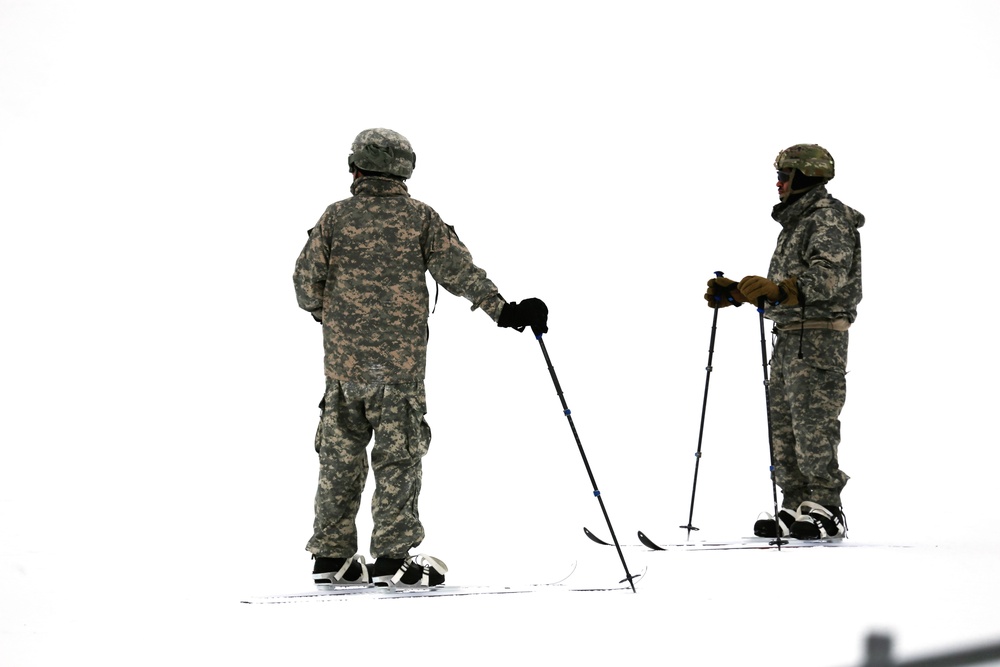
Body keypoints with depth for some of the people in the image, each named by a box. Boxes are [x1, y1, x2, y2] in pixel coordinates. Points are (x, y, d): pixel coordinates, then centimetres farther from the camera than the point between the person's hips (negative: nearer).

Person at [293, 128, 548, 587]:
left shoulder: (336, 217, 2)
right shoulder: (420, 217, 0)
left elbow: (307, 278, 3)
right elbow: (459, 271, -3)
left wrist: (322, 312, 22)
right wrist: (504, 311, 1)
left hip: (343, 357, 2)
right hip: (401, 360, -2)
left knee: (340, 455, 9)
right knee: (398, 456, 2)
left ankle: (332, 555, 12)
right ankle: (391, 558, -1)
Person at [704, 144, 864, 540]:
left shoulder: (830, 219, -9)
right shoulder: (797, 222, 22)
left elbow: (828, 278, -23)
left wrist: (777, 288, -34)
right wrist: (734, 293, 18)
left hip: (819, 337, -10)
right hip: (789, 337, 10)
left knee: (813, 424, -10)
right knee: (783, 424, 8)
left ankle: (826, 511, -6)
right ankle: (796, 510, 11)